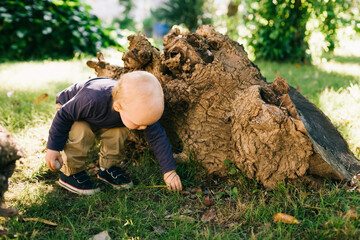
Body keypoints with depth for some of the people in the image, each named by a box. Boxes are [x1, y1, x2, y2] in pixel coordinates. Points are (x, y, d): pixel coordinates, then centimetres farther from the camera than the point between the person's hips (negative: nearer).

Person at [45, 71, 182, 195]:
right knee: (81, 132, -34)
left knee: (119, 131, -20)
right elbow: (63, 115, -31)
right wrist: (53, 148, -24)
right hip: (69, 107, -4)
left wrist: (169, 171, -21)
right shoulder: (92, 100, -47)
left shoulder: (140, 109, -31)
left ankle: (108, 168, 1)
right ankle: (70, 173, -14)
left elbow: (158, 137, -21)